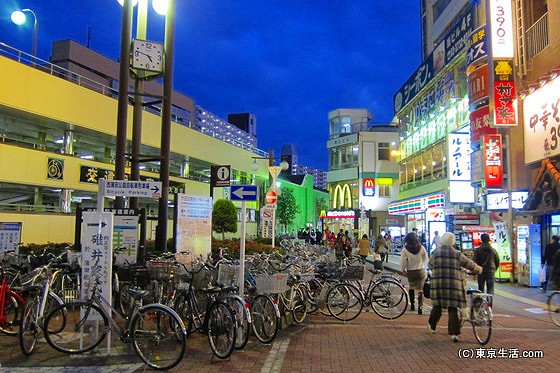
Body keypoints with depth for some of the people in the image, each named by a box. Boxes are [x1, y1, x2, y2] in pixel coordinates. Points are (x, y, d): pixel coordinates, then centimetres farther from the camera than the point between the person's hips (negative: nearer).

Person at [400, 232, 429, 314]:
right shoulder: (421, 248, -6)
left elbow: (403, 263, -12)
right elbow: (426, 260, 5)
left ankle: (412, 305, 24)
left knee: (411, 287, 22)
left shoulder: (405, 250, -12)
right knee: (420, 289, 3)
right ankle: (420, 305, -13)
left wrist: (403, 271, 6)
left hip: (410, 272, 0)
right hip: (421, 271, 0)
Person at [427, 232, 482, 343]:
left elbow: (429, 265, 15)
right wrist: (478, 269, 28)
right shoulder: (457, 254, 0)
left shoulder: (435, 253, 1)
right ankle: (454, 333, 0)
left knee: (437, 306, 16)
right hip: (454, 285, -1)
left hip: (438, 285, 1)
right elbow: (469, 264, 8)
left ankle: (432, 327, 30)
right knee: (453, 309, 4)